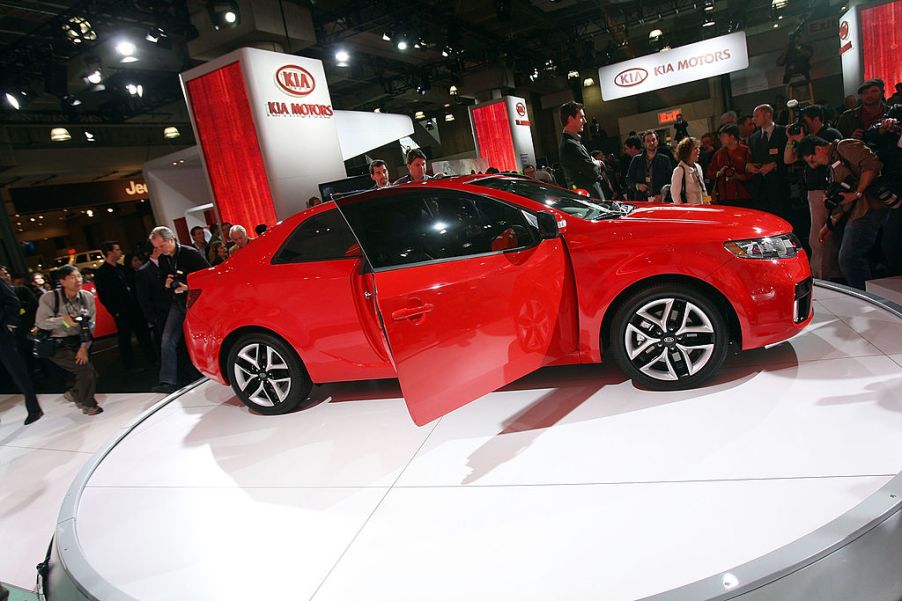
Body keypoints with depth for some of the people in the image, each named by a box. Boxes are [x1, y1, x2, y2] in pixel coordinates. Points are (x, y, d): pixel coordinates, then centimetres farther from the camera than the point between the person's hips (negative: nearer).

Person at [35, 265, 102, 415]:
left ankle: (75, 394, 39)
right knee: (87, 372, -13)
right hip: (58, 346, -5)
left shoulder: (87, 297, -4)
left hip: (79, 343, 5)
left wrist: (84, 347, -11)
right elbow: (40, 322, -15)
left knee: (90, 374, 5)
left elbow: (90, 324, -4)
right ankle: (88, 404, 12)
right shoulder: (49, 298, -13)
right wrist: (63, 320, -29)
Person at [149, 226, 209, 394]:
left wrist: (189, 287, -20)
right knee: (168, 340, -3)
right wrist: (166, 283, -2)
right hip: (178, 303, 6)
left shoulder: (191, 253, -12)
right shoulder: (163, 259, 7)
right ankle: (168, 381, -2)